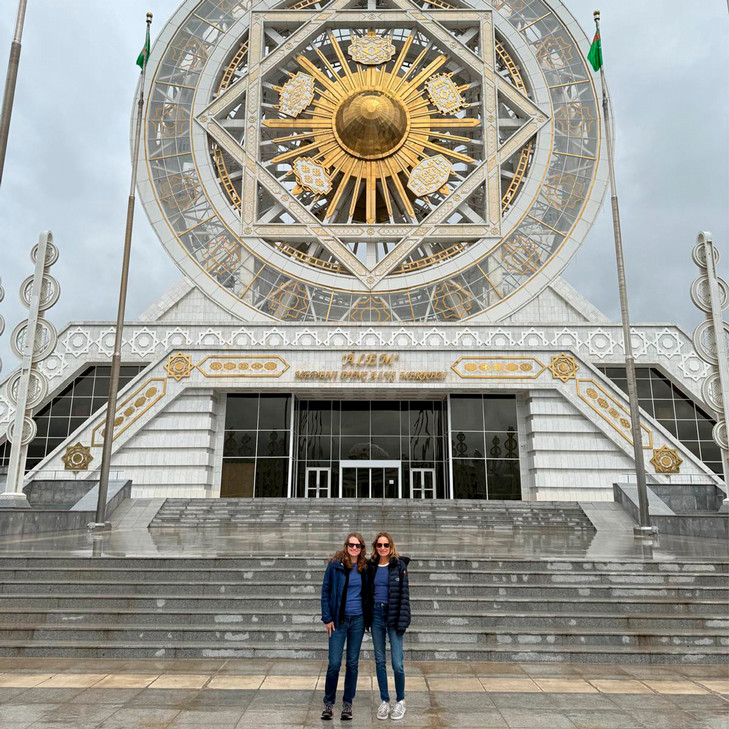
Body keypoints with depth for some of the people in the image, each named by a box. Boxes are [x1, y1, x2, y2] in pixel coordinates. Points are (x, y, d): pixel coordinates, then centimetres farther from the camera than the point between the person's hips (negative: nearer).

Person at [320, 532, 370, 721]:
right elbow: (325, 591, -5)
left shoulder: (364, 567, 1)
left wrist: (368, 618, 4)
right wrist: (327, 618, -8)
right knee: (334, 663, -3)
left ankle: (348, 703, 23)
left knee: (352, 663, 9)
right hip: (339, 619, -3)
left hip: (358, 619, 3)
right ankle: (328, 702, 17)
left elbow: (367, 592, 11)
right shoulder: (335, 564, -8)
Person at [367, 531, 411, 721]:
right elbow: (368, 593, 11)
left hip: (393, 616, -3)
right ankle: (384, 701, 24)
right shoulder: (371, 566, 6)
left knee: (397, 664, -4)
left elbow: (404, 593, -7)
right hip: (376, 615, 3)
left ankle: (400, 701, 17)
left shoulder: (399, 565, -4)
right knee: (380, 661, 10)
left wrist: (402, 621, -13)